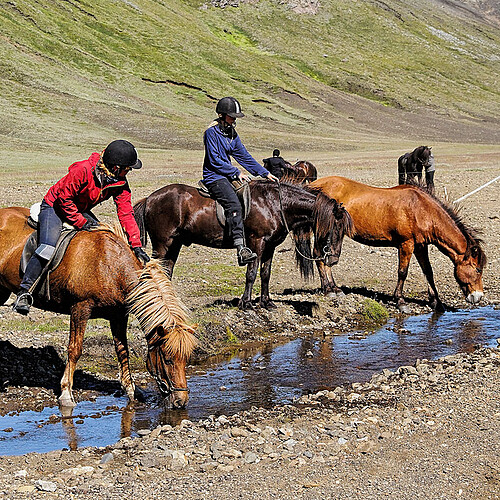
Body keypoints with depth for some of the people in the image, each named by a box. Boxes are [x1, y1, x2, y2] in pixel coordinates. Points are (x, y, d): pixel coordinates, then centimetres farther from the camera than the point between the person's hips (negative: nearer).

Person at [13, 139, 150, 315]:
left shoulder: (120, 183, -11)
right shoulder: (82, 170, -31)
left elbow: (126, 213, -10)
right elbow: (64, 198, -24)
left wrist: (136, 246, -16)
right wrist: (80, 222, -24)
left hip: (81, 211, 7)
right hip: (55, 206, -7)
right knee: (47, 248, -26)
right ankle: (24, 292, -21)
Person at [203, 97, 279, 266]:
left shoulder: (232, 134, 14)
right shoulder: (211, 133, -10)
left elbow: (245, 157, 18)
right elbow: (215, 161, -14)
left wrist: (265, 173, 12)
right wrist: (236, 173, -14)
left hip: (228, 176, 9)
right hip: (214, 177, -9)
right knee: (234, 204, -29)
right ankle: (241, 249, -38)